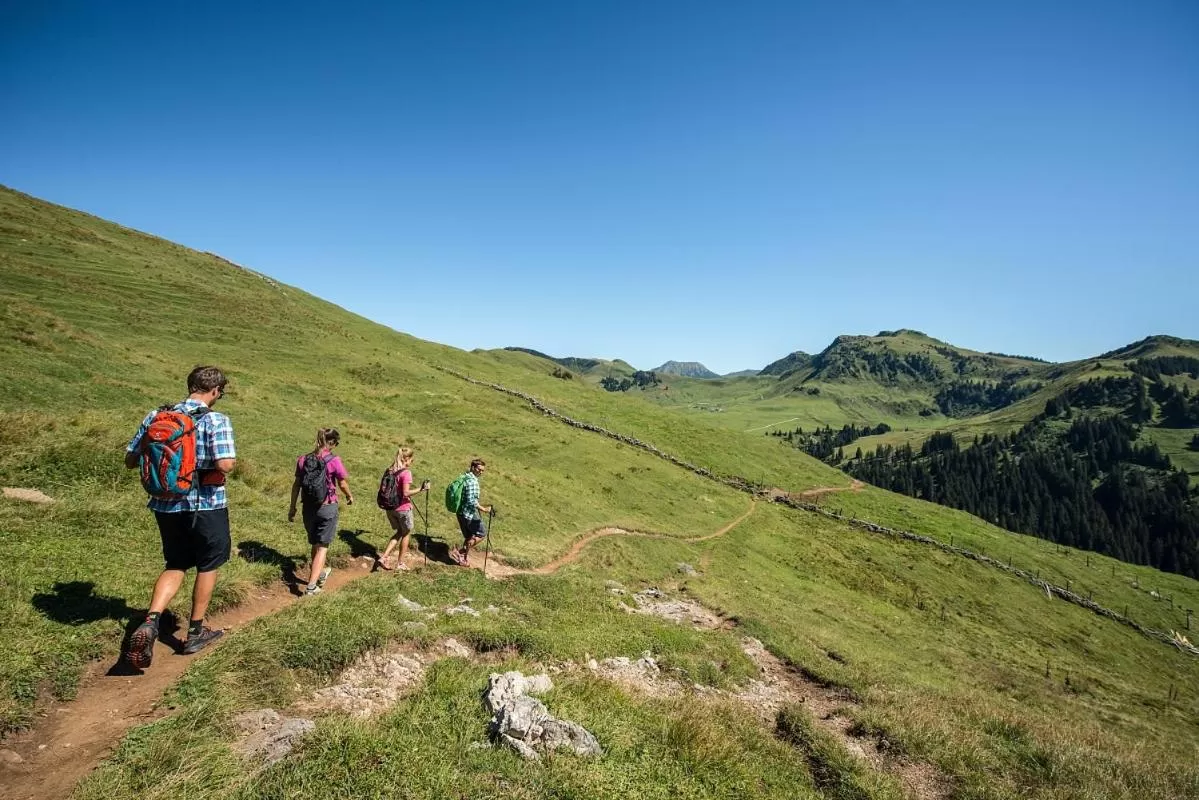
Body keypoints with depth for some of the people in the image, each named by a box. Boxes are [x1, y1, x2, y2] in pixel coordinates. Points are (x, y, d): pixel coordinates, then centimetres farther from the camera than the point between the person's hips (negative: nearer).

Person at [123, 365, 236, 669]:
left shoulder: (155, 416, 1)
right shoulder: (216, 420, -16)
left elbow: (131, 460, 6)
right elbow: (226, 464, -27)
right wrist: (231, 462, -5)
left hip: (165, 505, 5)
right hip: (206, 505, -5)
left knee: (175, 564, 20)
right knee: (207, 565, 15)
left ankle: (150, 622, -1)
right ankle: (195, 632, 25)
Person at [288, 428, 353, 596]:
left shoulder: (303, 459, -2)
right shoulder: (334, 461, -14)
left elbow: (296, 485, 4)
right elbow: (343, 484, -6)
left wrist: (292, 507, 13)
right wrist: (350, 496, 15)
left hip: (309, 508, 5)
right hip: (327, 508, -4)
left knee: (315, 544, 22)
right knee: (322, 547, 4)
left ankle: (320, 573, 43)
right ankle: (311, 587, -1)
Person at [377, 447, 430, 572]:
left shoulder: (389, 470, 4)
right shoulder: (406, 472, -18)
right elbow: (406, 493, -24)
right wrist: (421, 489, -21)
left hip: (389, 508, 7)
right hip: (403, 508, -7)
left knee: (399, 532, 23)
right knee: (406, 534, 14)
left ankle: (384, 557, 12)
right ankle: (400, 563, 22)